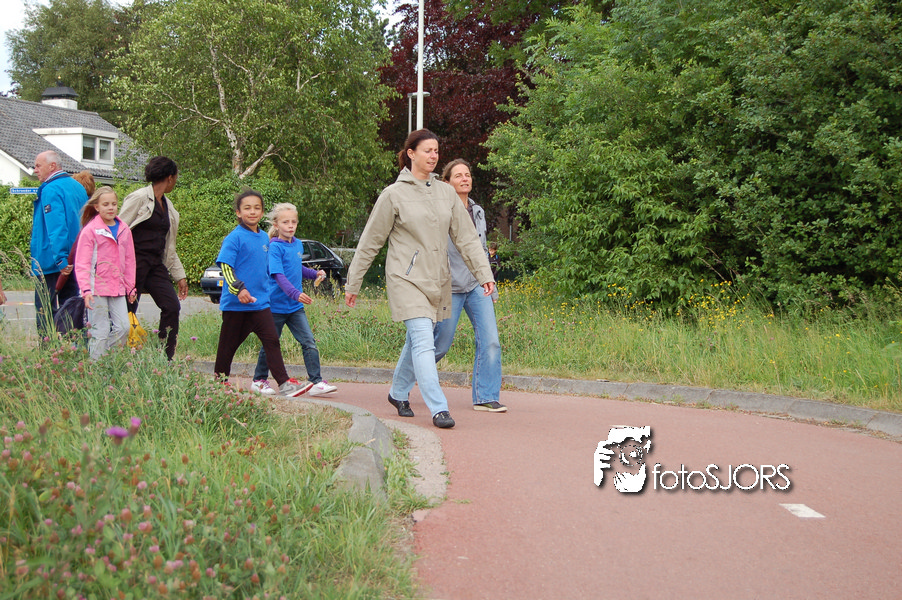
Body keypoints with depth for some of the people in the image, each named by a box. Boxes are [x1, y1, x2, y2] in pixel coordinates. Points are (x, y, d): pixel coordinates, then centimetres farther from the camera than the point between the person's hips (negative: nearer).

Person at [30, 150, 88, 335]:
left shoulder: (51, 190, -13)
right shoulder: (77, 187, 14)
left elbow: (56, 228, -22)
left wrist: (60, 260, -25)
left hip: (51, 263, -8)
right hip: (74, 261, 8)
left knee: (45, 310, -4)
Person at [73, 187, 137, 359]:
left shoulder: (124, 230, 9)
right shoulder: (90, 230, -6)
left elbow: (129, 261, 17)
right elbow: (82, 264, -8)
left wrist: (131, 287, 16)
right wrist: (86, 290, -17)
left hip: (117, 288, 5)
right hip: (97, 288, -5)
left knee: (123, 327, 0)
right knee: (100, 332, -3)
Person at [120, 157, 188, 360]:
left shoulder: (168, 206, 17)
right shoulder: (139, 198, -5)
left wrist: (179, 276, 20)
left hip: (156, 265, 7)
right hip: (135, 262, -7)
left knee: (172, 307, -8)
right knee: (127, 313, -4)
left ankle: (166, 360, -4)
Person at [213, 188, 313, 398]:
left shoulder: (264, 238, 11)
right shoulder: (234, 238, -8)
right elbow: (225, 266, -15)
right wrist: (238, 288, -26)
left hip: (260, 302, 5)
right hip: (235, 303, -5)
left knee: (272, 340, -5)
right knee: (229, 344, 7)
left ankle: (284, 383, -9)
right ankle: (219, 380, 23)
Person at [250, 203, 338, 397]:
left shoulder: (298, 244, 8)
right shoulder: (274, 247, -14)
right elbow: (279, 275, -25)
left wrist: (314, 274, 11)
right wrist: (295, 293, -38)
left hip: (295, 307, 6)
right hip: (276, 306, -6)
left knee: (309, 342, -4)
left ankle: (316, 382, -4)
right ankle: (259, 381, 25)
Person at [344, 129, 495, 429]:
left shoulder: (446, 192, 9)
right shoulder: (393, 194, -4)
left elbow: (467, 238, 10)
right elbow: (370, 243, 1)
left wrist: (484, 274, 1)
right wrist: (352, 284, 2)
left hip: (437, 280, 5)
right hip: (406, 278, -5)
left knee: (416, 340, 14)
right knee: (423, 340, -15)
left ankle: (398, 393, 34)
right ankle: (438, 408, -16)